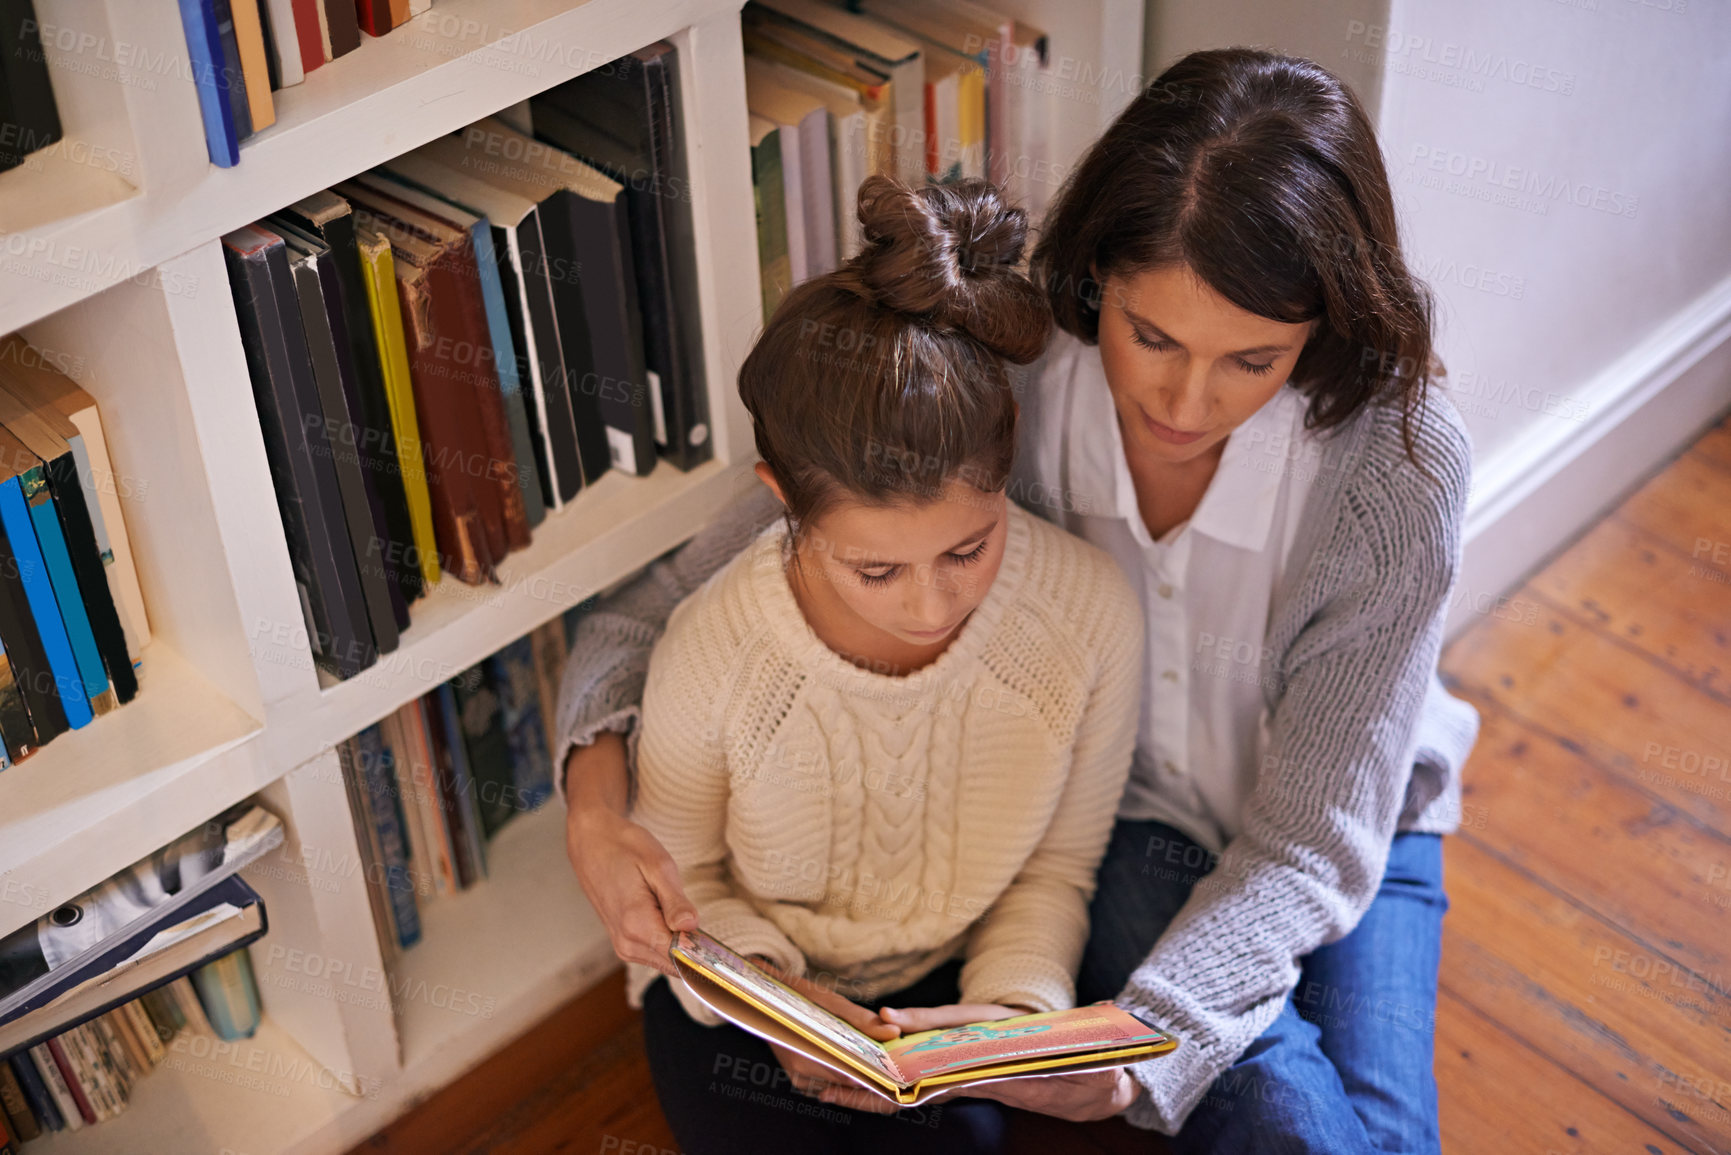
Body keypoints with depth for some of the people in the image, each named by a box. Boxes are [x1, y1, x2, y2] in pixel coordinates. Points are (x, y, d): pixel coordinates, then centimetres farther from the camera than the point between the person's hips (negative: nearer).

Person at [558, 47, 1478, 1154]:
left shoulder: (1400, 461, -28)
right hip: (1099, 809, -1)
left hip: (1339, 833, 1)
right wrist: (597, 798, -36)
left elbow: (1314, 843, -26)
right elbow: (708, 579, -18)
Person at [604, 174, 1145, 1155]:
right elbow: (679, 876, -7)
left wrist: (1018, 1007, -23)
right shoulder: (712, 658, -30)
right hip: (754, 980, -1)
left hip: (949, 980, 1)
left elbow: (1055, 867, -6)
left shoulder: (1091, 615, -25)